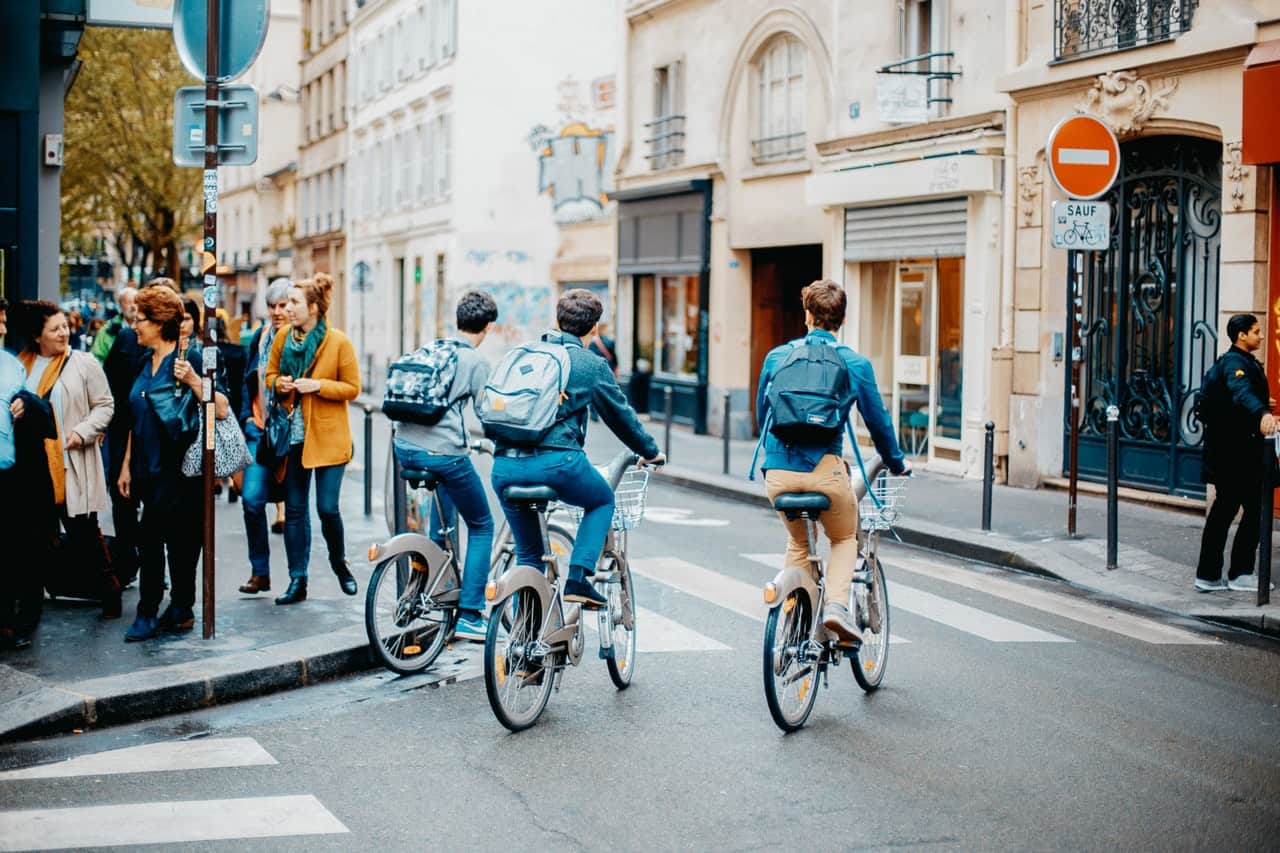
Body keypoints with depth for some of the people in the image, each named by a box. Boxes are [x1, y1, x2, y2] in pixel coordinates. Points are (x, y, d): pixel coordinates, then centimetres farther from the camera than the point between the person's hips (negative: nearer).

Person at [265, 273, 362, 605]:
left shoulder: (339, 342, -8)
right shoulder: (283, 338, 4)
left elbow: (352, 388, -5)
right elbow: (270, 374, 16)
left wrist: (318, 386, -18)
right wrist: (279, 383, -6)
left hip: (327, 437, -4)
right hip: (292, 435, 4)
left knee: (327, 508, -3)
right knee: (294, 509, 6)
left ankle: (339, 563, 25)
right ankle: (297, 580, 13)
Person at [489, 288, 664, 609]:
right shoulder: (592, 365, 6)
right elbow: (621, 416, 16)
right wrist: (650, 452, 33)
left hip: (505, 466, 4)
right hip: (556, 461, -4)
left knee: (527, 555, 19)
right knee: (602, 501, 26)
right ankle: (577, 579, 9)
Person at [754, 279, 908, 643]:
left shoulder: (776, 357, 8)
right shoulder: (855, 364, 1)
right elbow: (878, 421, 9)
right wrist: (896, 463, 26)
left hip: (778, 472, 3)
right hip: (825, 470, -2)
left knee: (797, 543, 26)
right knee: (845, 540, 20)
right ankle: (836, 604, -4)